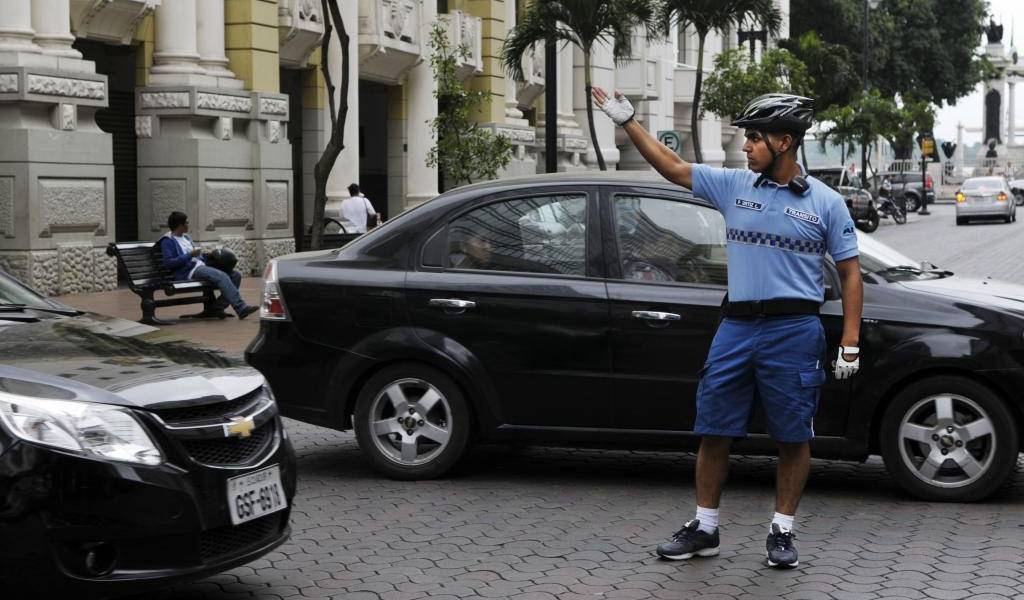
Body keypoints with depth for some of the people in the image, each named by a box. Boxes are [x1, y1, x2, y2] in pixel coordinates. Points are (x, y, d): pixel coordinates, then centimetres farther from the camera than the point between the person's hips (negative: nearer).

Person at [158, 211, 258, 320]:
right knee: (222, 276, -30)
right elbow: (168, 263, -14)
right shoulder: (168, 241, -2)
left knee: (236, 275, -3)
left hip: (201, 266, 9)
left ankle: (218, 307, -8)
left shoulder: (186, 237, 26)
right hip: (189, 272, -9)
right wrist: (190, 255, -17)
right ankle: (241, 308, -36)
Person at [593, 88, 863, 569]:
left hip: (793, 330, -3)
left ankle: (782, 531, 16)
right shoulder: (733, 186, 7)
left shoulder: (825, 203, 0)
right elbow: (672, 167, 9)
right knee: (713, 432, 6)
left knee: (792, 438, 3)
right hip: (735, 327, 3)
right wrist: (628, 123, 3)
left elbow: (850, 274, 2)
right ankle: (704, 528, 17)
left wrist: (850, 344, -5)